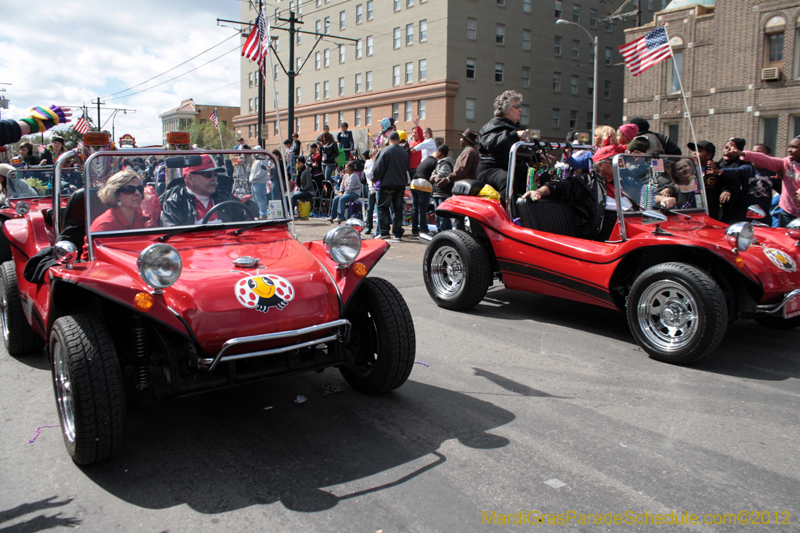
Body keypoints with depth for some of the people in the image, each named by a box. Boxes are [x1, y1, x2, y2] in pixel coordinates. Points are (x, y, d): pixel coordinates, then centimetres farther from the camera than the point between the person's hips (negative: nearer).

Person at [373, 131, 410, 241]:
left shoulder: (385, 151, -9)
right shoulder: (404, 152, 7)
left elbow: (378, 167, -8)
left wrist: (374, 178, 7)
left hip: (387, 184, -4)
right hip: (401, 185, 5)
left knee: (382, 207, 6)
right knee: (398, 209, 7)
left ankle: (384, 232, 1)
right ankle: (397, 234, 6)